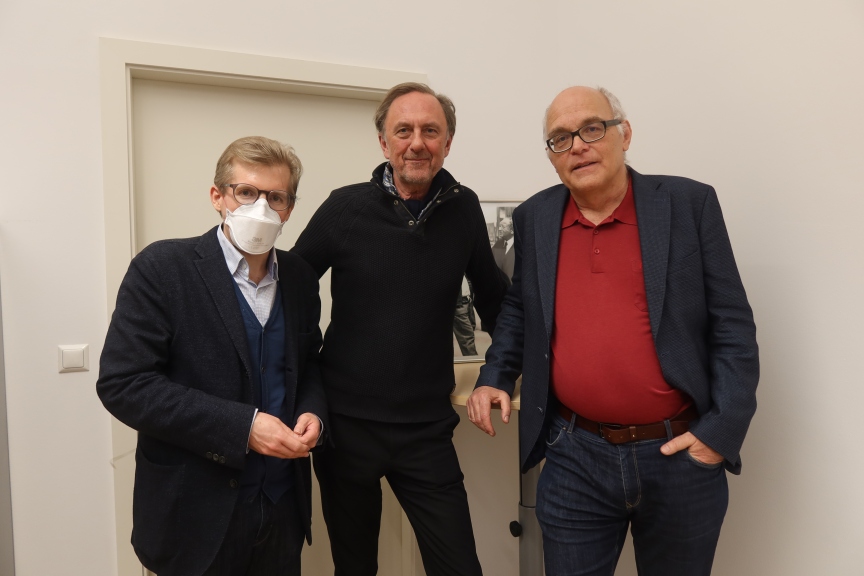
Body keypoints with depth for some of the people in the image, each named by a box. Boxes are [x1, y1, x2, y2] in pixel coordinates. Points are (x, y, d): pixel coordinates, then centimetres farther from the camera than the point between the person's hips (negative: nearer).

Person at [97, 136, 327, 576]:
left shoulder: (300, 276, 3)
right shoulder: (161, 268, -12)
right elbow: (121, 383, -16)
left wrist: (313, 410, -8)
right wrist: (242, 426, -21)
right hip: (197, 513, -4)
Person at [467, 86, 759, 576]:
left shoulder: (690, 204, -5)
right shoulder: (535, 218, 3)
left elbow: (733, 326, -4)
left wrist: (722, 430, -10)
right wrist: (495, 377, 3)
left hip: (682, 457, -1)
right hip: (574, 458, 2)